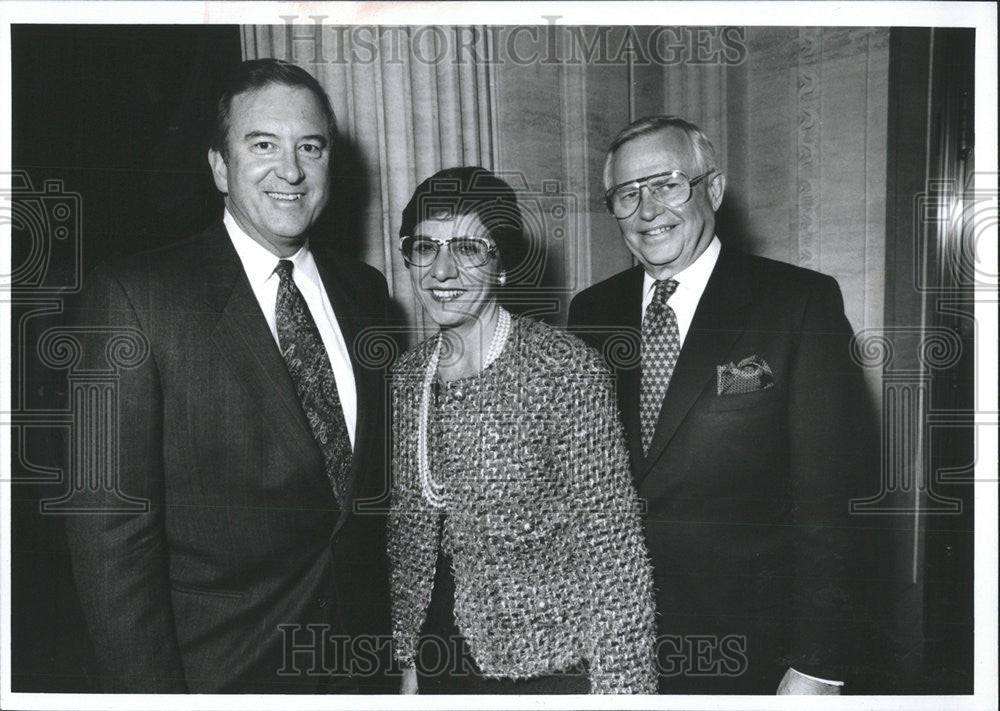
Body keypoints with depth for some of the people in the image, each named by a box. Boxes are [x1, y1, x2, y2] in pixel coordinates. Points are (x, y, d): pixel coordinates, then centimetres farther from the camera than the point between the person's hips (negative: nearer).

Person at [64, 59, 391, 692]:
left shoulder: (365, 290, 1)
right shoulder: (132, 297, -15)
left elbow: (378, 479, 6)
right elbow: (111, 528, -15)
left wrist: (394, 635, 6)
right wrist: (151, 688, -16)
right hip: (218, 670, -4)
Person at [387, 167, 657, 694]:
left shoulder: (565, 368, -18)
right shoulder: (407, 377, 0)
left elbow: (612, 544, -15)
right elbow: (407, 530, 8)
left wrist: (621, 686, -15)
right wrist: (406, 657, 10)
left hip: (548, 667, -4)